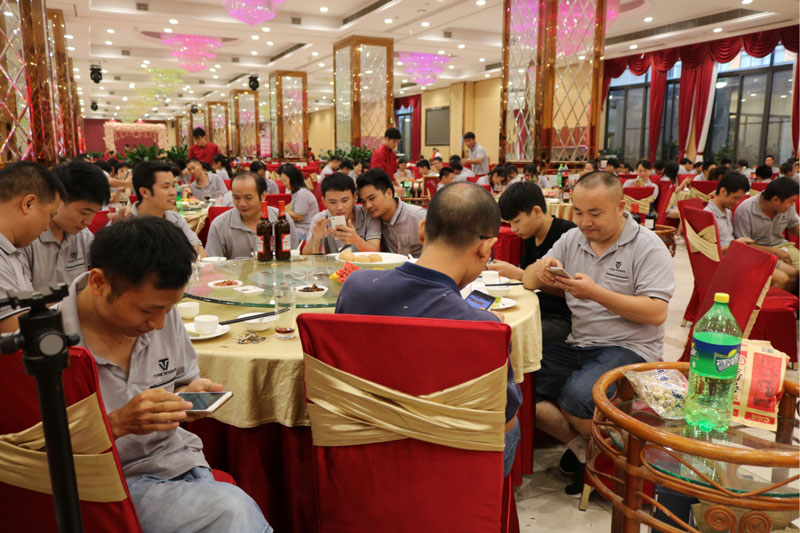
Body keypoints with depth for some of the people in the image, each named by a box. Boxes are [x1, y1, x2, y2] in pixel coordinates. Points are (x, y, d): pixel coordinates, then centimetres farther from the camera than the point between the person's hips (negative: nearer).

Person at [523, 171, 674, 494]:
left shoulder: (648, 246, -5)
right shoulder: (572, 239, 10)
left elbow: (656, 313, -15)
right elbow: (528, 281, 11)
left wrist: (596, 293, -23)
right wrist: (541, 271, -14)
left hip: (629, 348, -5)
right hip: (577, 344, 6)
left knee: (575, 395, -32)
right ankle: (579, 445, 4)